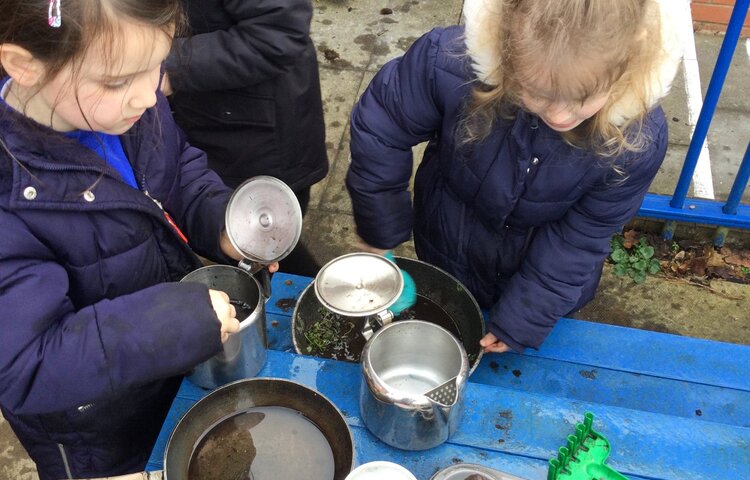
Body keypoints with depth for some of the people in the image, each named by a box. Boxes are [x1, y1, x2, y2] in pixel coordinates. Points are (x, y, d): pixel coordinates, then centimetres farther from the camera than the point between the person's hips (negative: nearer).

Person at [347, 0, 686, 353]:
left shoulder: (639, 140, -34)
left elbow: (578, 240, -21)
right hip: (449, 252, 0)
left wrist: (524, 318, -18)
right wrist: (379, 231, -11)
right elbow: (380, 128, -20)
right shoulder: (448, 63, -38)